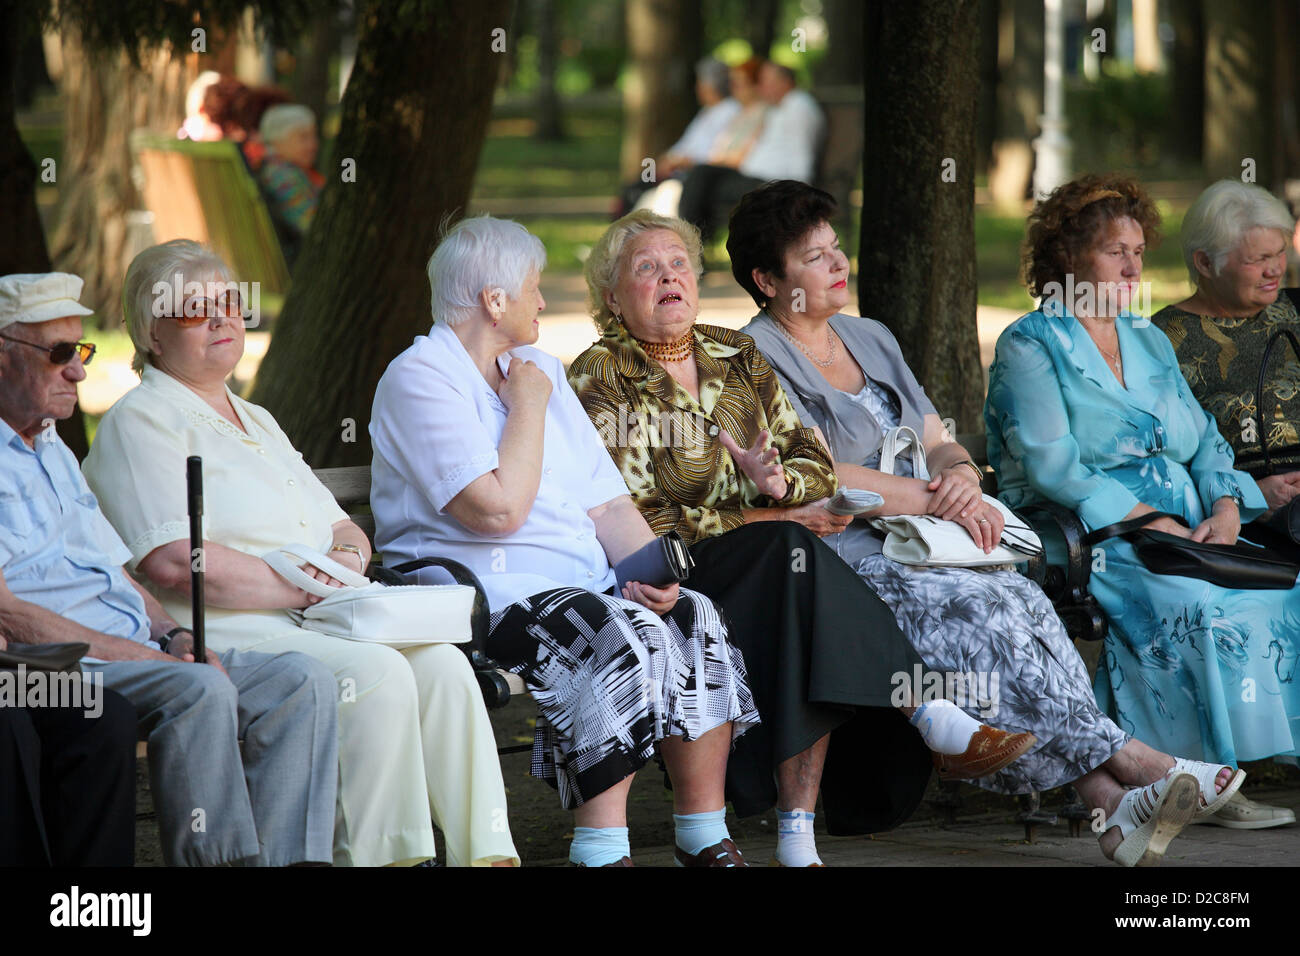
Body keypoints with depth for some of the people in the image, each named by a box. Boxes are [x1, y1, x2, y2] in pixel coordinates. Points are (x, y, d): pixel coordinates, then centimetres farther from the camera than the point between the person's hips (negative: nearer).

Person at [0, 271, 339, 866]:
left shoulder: (54, 454, 27)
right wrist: (127, 652, -18)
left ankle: (284, 861, -20)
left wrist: (172, 635, 5)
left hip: (133, 653, 10)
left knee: (302, 682, -9)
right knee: (200, 689, -34)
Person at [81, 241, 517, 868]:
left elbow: (340, 528, 27)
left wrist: (347, 554, 2)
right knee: (376, 674, -31)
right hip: (220, 631, -8)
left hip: (313, 623, 8)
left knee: (442, 665, -19)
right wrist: (304, 589, -13)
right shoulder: (139, 423, -1)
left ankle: (485, 854, -24)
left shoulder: (256, 421, 27)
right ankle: (372, 858, -28)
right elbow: (176, 566, -15)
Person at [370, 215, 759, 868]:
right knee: (621, 640, -32)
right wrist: (527, 407, -5)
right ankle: (601, 851, -31)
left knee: (699, 624, -17)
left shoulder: (541, 369, 21)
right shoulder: (419, 379, -6)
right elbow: (499, 509, -18)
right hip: (486, 593, -8)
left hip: (588, 583, 8)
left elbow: (606, 501, 16)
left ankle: (704, 839, -11)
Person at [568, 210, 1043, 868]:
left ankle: (798, 839, -43)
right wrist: (767, 519, -12)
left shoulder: (737, 357, 18)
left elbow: (816, 465, 13)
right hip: (677, 578, -4)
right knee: (794, 553, -34)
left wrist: (777, 481, -13)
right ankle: (931, 719, -37)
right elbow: (634, 523, -9)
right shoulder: (600, 380, 1)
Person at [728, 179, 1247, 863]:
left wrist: (960, 475, -6)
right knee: (977, 608, -31)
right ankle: (1119, 760, -30)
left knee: (1018, 600, -25)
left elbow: (942, 447, 20)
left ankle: (1106, 796, -39)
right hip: (836, 554, -6)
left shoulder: (870, 339, 22)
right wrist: (934, 499, -16)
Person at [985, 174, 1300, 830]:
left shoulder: (1150, 344, 22)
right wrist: (1148, 522, -18)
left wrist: (1224, 511, -3)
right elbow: (1052, 467, -12)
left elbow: (1206, 443, 19)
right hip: (1080, 533, -7)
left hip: (1180, 530, 7)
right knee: (1197, 605, -34)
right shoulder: (1029, 346, 0)